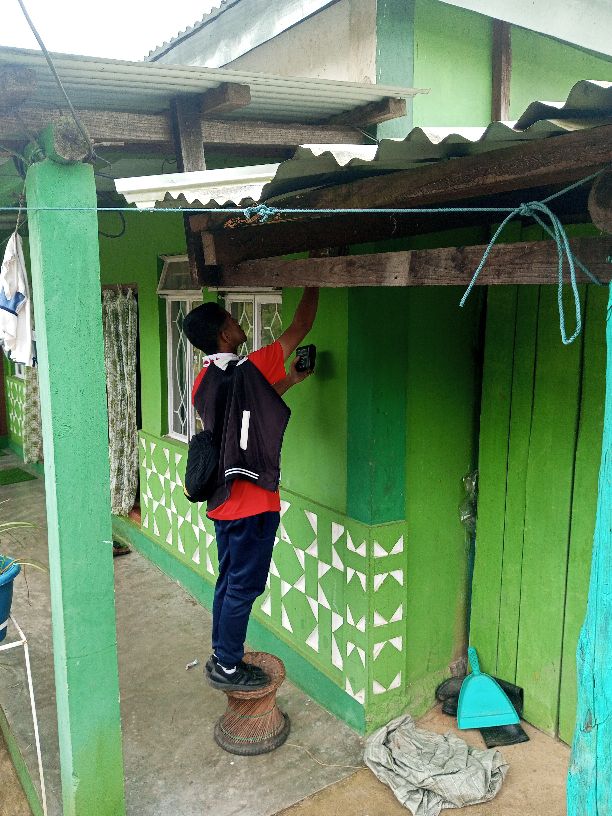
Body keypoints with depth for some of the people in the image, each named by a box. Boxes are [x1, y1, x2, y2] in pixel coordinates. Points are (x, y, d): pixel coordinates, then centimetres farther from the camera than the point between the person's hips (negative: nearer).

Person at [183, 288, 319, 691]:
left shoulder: (205, 382, 5)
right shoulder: (250, 369, -17)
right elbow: (301, 326, -8)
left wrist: (289, 379, 19)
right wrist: (314, 282, 5)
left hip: (223, 500, 8)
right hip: (253, 503, -8)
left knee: (229, 582, 19)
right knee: (244, 586, 5)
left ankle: (222, 656, 32)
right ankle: (228, 667, 18)